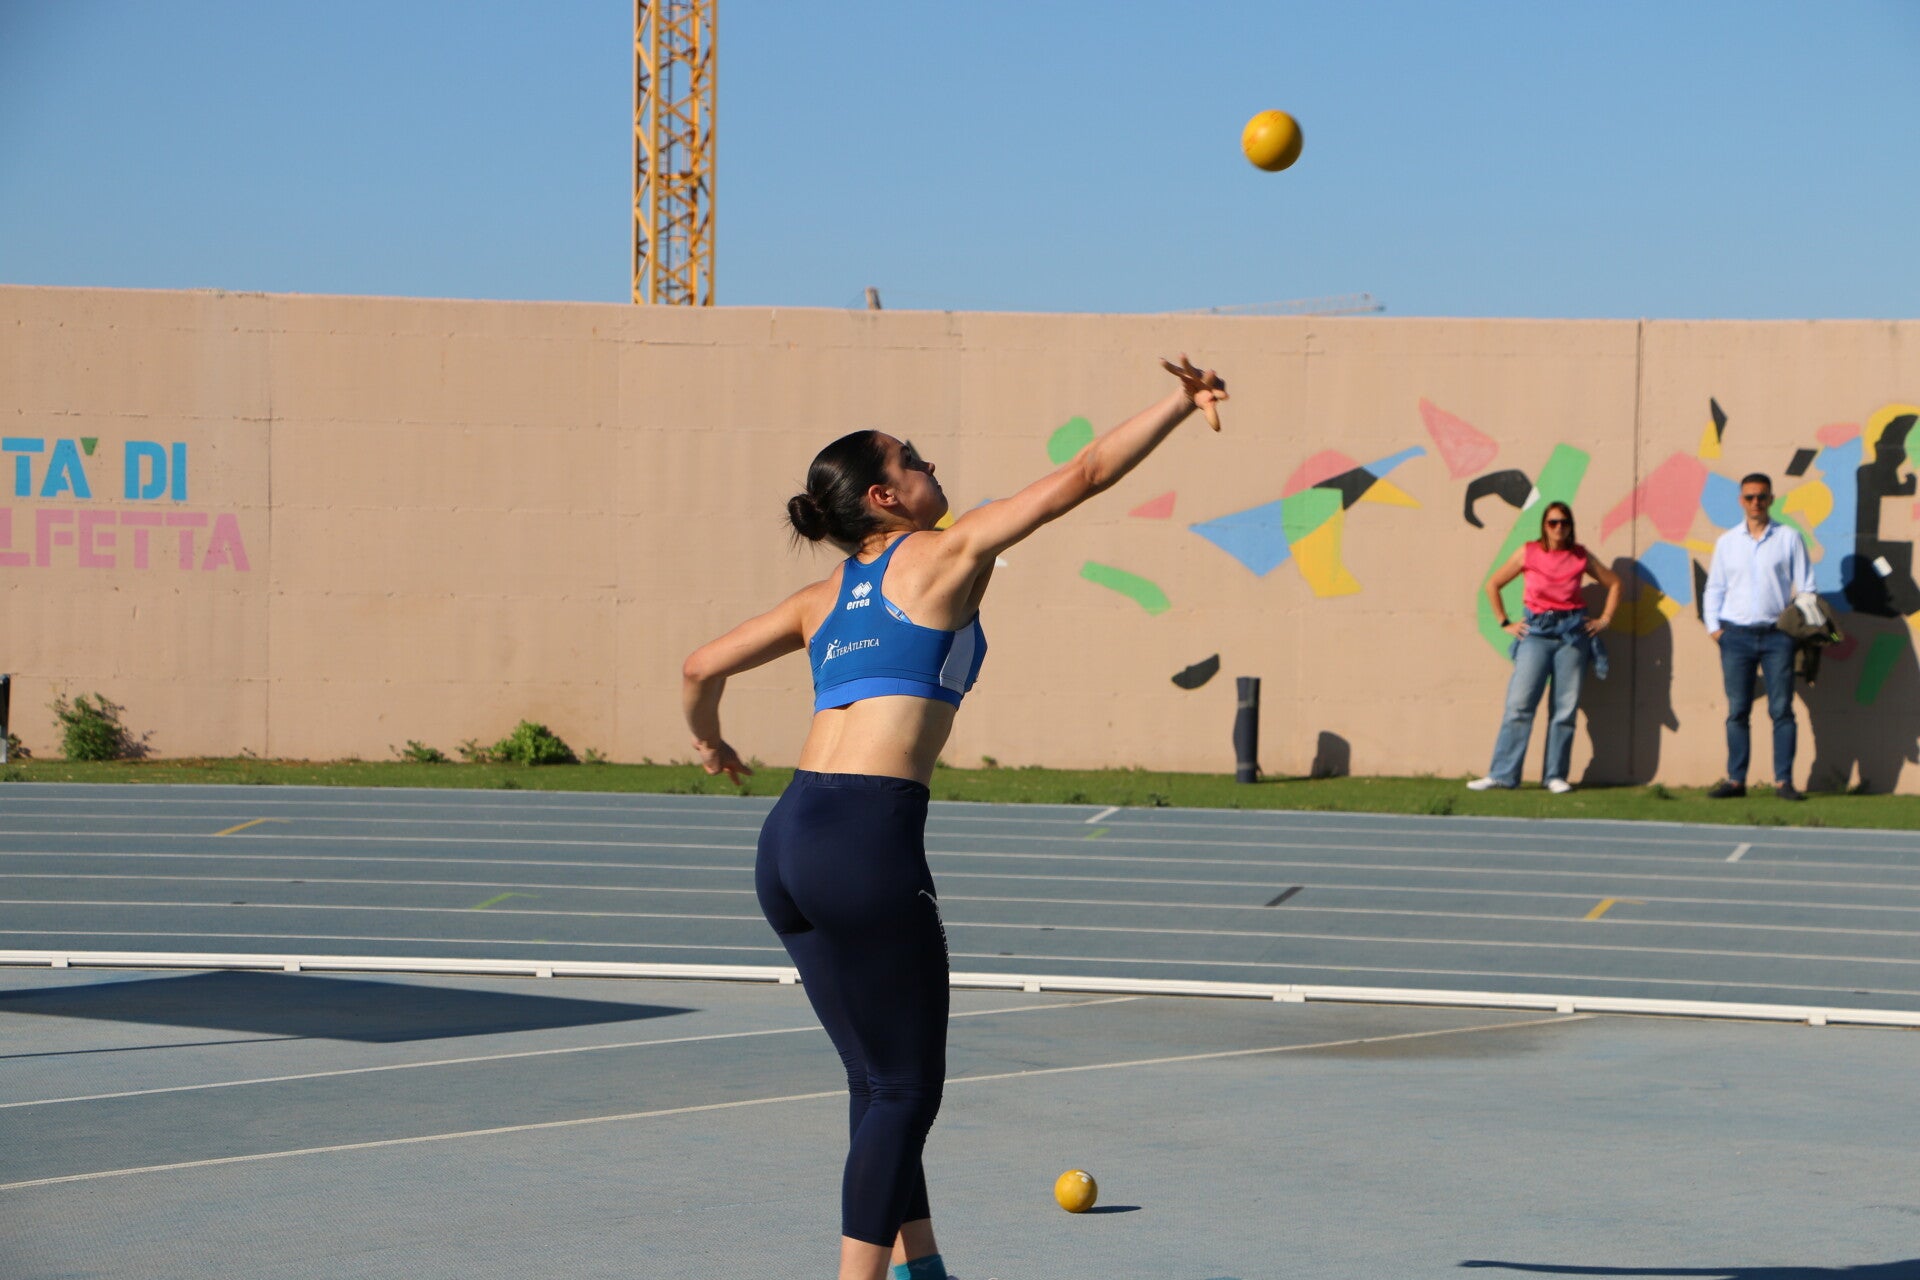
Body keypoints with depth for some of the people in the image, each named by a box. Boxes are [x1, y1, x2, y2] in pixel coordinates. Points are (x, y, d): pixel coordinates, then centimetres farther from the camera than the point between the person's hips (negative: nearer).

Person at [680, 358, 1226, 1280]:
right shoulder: (947, 555, 3)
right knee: (905, 1090, 1)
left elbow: (701, 668, 19)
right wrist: (1178, 404, 12)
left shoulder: (827, 597, 18)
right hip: (869, 841, -7)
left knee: (879, 1080, 17)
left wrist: (708, 740, 39)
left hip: (787, 838, 7)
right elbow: (1084, 476, 4)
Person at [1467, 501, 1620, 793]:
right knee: (1519, 703, -8)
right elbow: (1493, 585, 10)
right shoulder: (1528, 553, 2)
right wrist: (1505, 623, 6)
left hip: (1572, 632, 1)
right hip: (1537, 631, -1)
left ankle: (1556, 776, 5)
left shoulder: (1581, 556, 6)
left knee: (1566, 708, -1)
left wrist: (1604, 620, 9)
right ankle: (1502, 774, -7)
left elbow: (1614, 583, 17)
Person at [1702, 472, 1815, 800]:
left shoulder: (1788, 539, 5)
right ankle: (1735, 779, 6)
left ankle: (1784, 780, 0)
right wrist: (1713, 625, 3)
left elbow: (1805, 588, 5)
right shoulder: (1727, 542, 11)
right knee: (1737, 711, 2)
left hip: (1777, 636, -2)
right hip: (1736, 635, 2)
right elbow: (1714, 588, 15)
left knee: (1782, 709, -3)